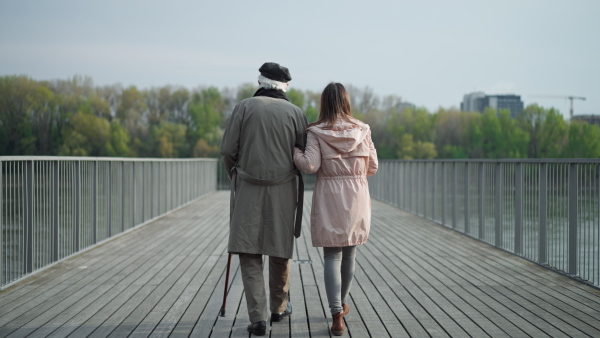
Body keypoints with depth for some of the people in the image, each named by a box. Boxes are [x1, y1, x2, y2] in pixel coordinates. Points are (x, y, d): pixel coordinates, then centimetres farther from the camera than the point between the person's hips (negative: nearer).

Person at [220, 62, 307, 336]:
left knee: (249, 253, 2)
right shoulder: (295, 112, 2)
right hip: (283, 190, 2)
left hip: (249, 190, -1)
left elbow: (227, 151, -3)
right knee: (280, 251, 16)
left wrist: (234, 176, 15)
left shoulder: (244, 107, -1)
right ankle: (279, 307, 32)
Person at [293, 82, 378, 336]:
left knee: (332, 256, 1)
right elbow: (372, 167, 5)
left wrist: (295, 151, 2)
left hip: (329, 199, -2)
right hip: (357, 199, 2)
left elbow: (310, 165, -15)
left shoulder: (316, 132, -6)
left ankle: (337, 315, -8)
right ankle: (342, 303, 35)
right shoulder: (362, 130, 1)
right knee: (349, 253, 17)